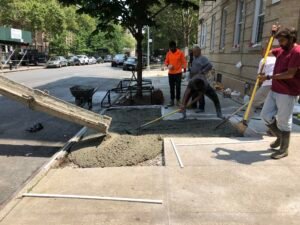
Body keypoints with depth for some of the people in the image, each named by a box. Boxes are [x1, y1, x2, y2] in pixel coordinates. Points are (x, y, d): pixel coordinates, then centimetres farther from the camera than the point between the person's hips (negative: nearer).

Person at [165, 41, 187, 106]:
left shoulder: (180, 53, -4)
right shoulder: (168, 53, 6)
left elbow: (184, 61, -6)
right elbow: (166, 61, 12)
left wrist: (184, 68, -25)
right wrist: (168, 65, -11)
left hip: (178, 73, -3)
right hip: (171, 73, 3)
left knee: (178, 87, 0)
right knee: (171, 88, 7)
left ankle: (178, 101, 10)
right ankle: (172, 101, 14)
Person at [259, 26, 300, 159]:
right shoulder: (281, 50, 12)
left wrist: (268, 77, -18)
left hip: (288, 93, -8)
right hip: (274, 90, 9)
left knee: (284, 121, 0)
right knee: (266, 115, 11)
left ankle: (284, 149, 15)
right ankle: (280, 137, 33)